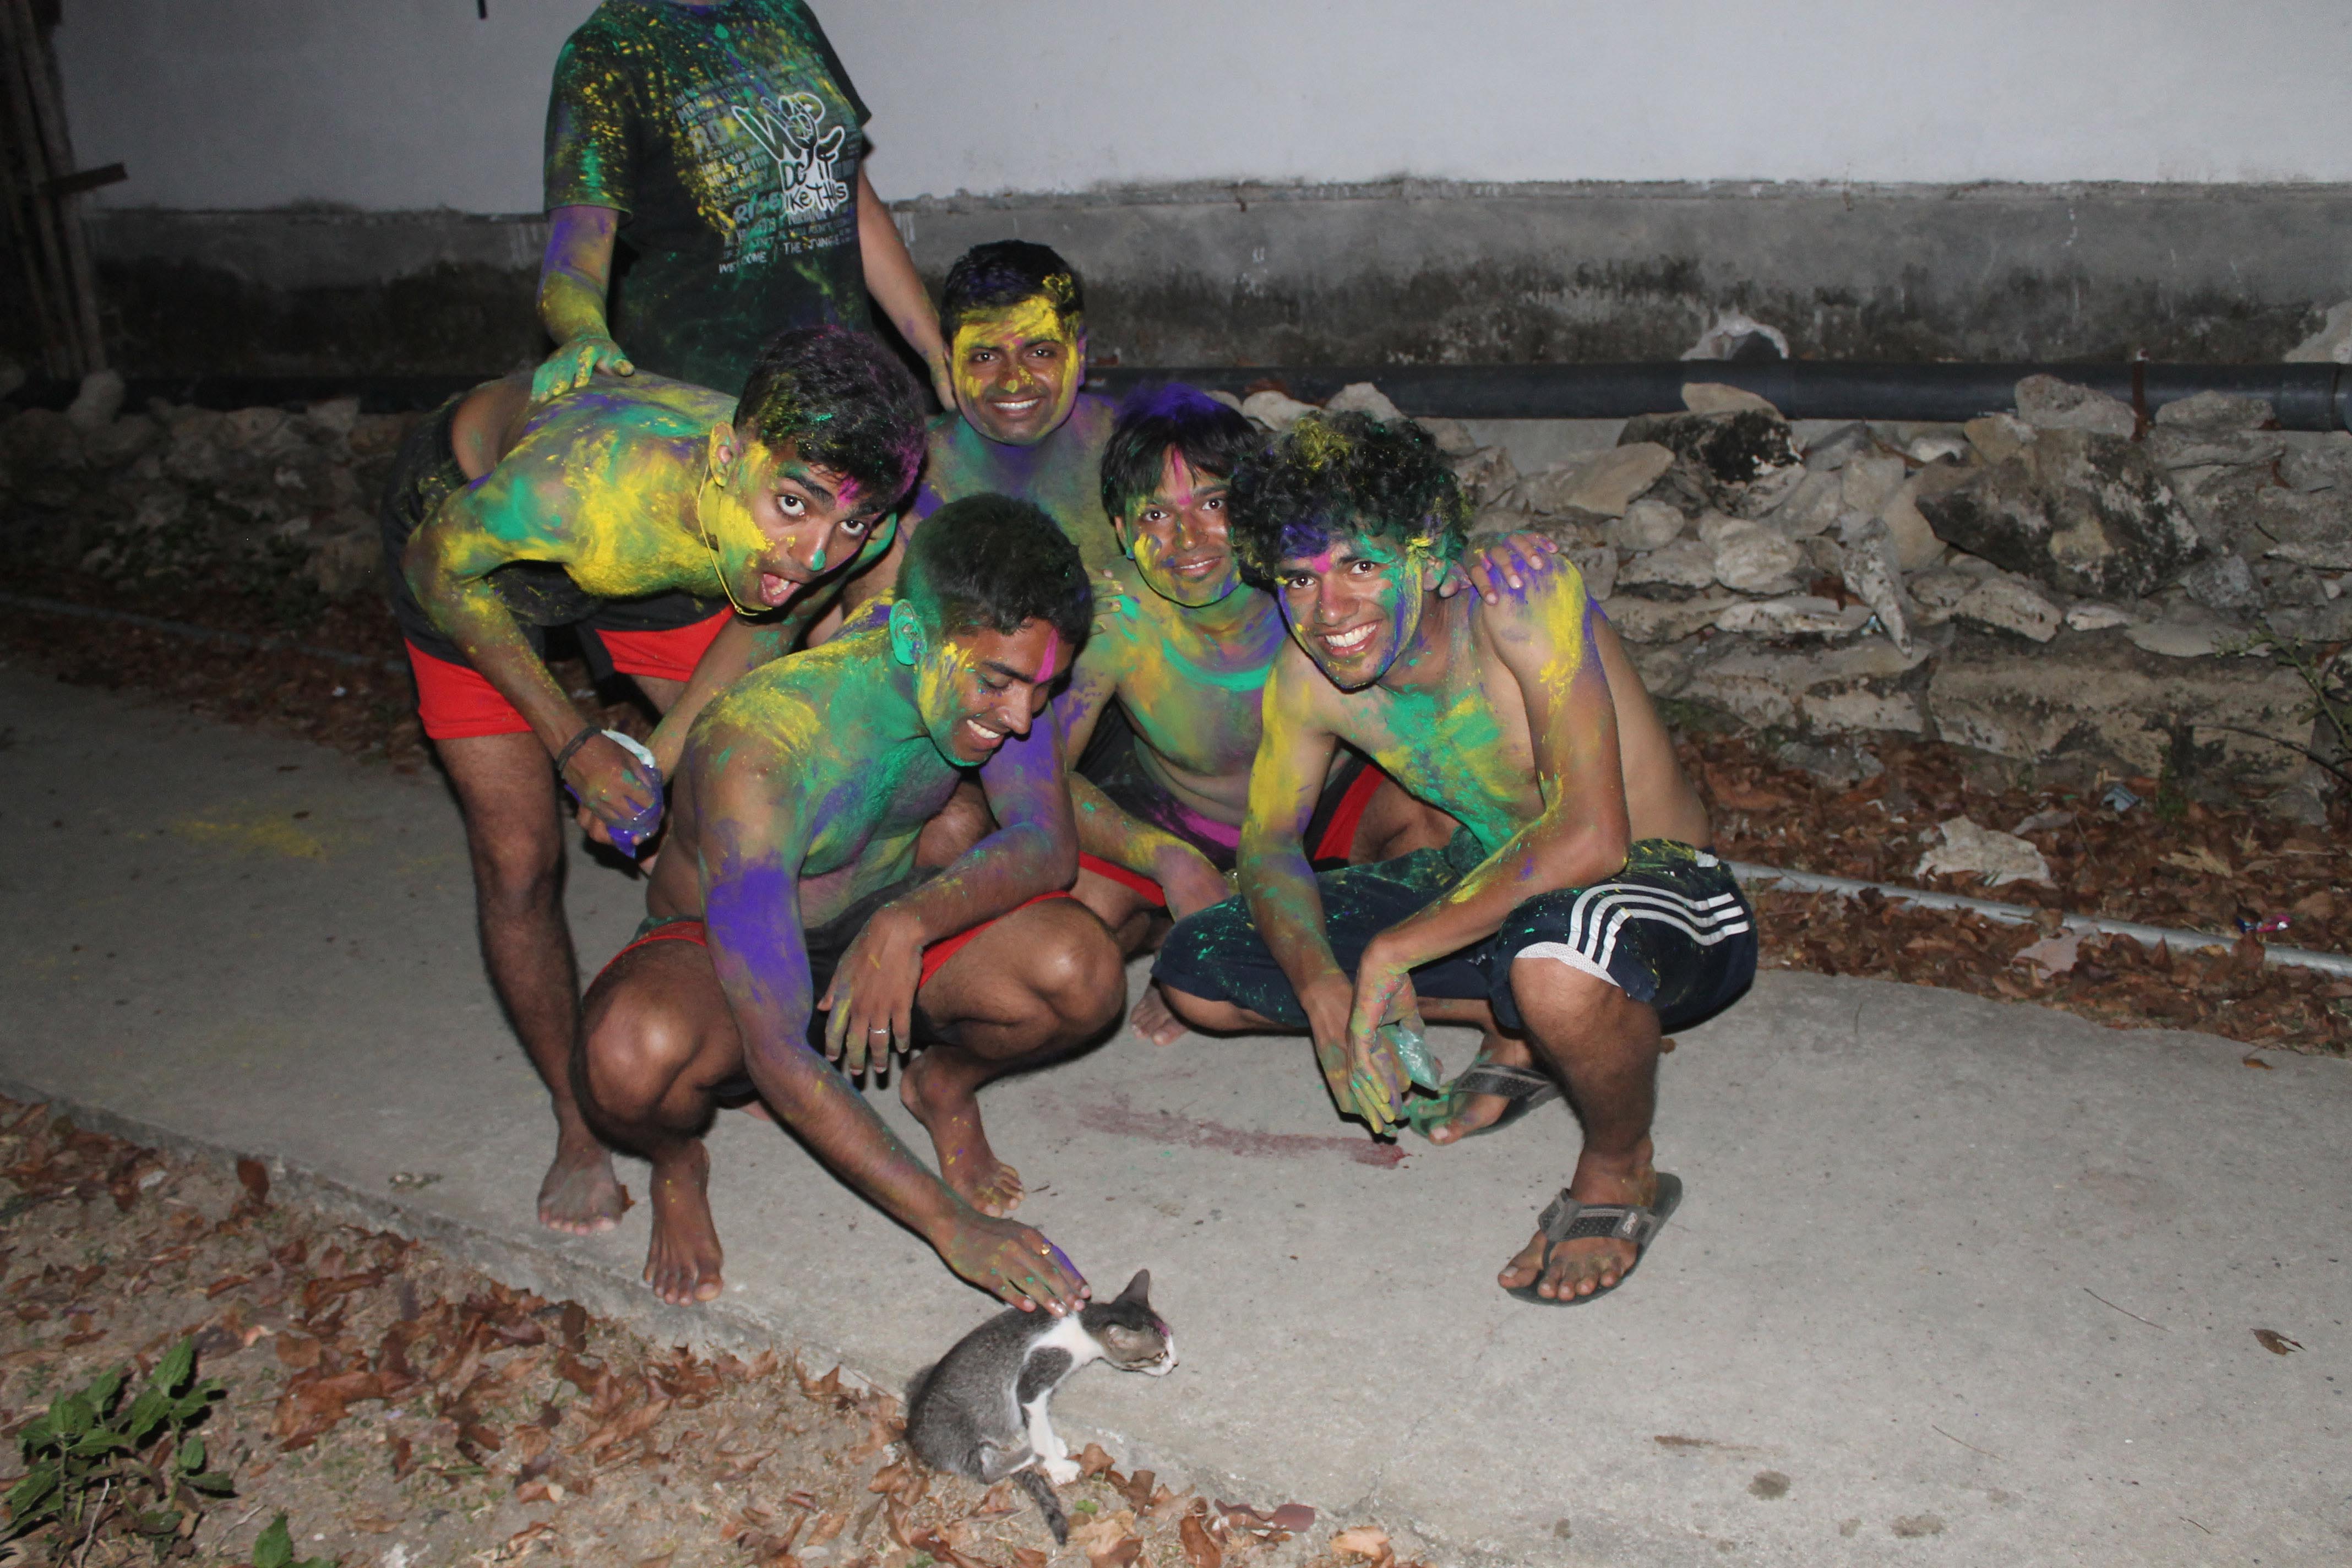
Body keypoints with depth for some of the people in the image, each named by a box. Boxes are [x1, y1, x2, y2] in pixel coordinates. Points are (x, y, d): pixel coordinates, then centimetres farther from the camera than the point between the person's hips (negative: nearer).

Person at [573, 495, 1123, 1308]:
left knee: (1083, 974, -27)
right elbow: (778, 1058, -36)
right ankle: (677, 1162, -2)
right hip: (710, 956, -4)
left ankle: (943, 1084, 8)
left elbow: (1048, 843, -15)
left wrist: (913, 920, -35)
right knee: (634, 1051, -41)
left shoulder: (992, 657, -19)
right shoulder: (755, 751, -36)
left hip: (883, 930, 4)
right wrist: (949, 1221, -37)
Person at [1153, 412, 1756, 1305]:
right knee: (1196, 972, -2)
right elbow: (1268, 847, 1)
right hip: (1499, 882, 7)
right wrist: (1324, 989, -18)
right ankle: (1524, 1026, 9)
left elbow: (1591, 839, -36)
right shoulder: (1309, 678, -11)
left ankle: (1621, 1173, -9)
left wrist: (1390, 951, -33)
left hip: (1659, 887, -6)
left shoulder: (1523, 597, -28)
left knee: (1557, 961, -44)